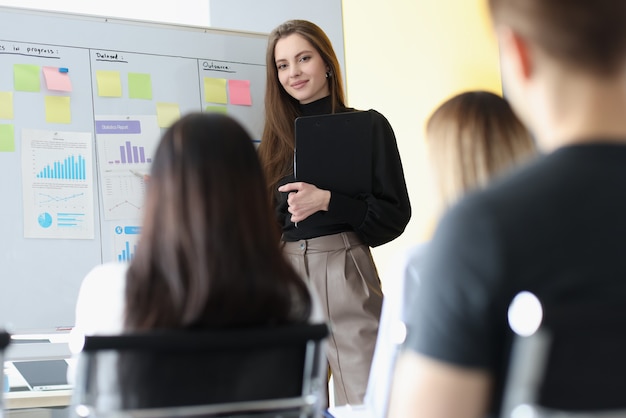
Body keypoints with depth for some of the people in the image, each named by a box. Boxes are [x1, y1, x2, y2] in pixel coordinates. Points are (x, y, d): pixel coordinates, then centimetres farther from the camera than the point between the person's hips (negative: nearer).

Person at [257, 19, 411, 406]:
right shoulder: (280, 136, 14)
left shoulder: (368, 125, 0)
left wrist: (327, 200, -15)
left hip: (344, 275, -4)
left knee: (363, 403, -8)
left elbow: (395, 214, -4)